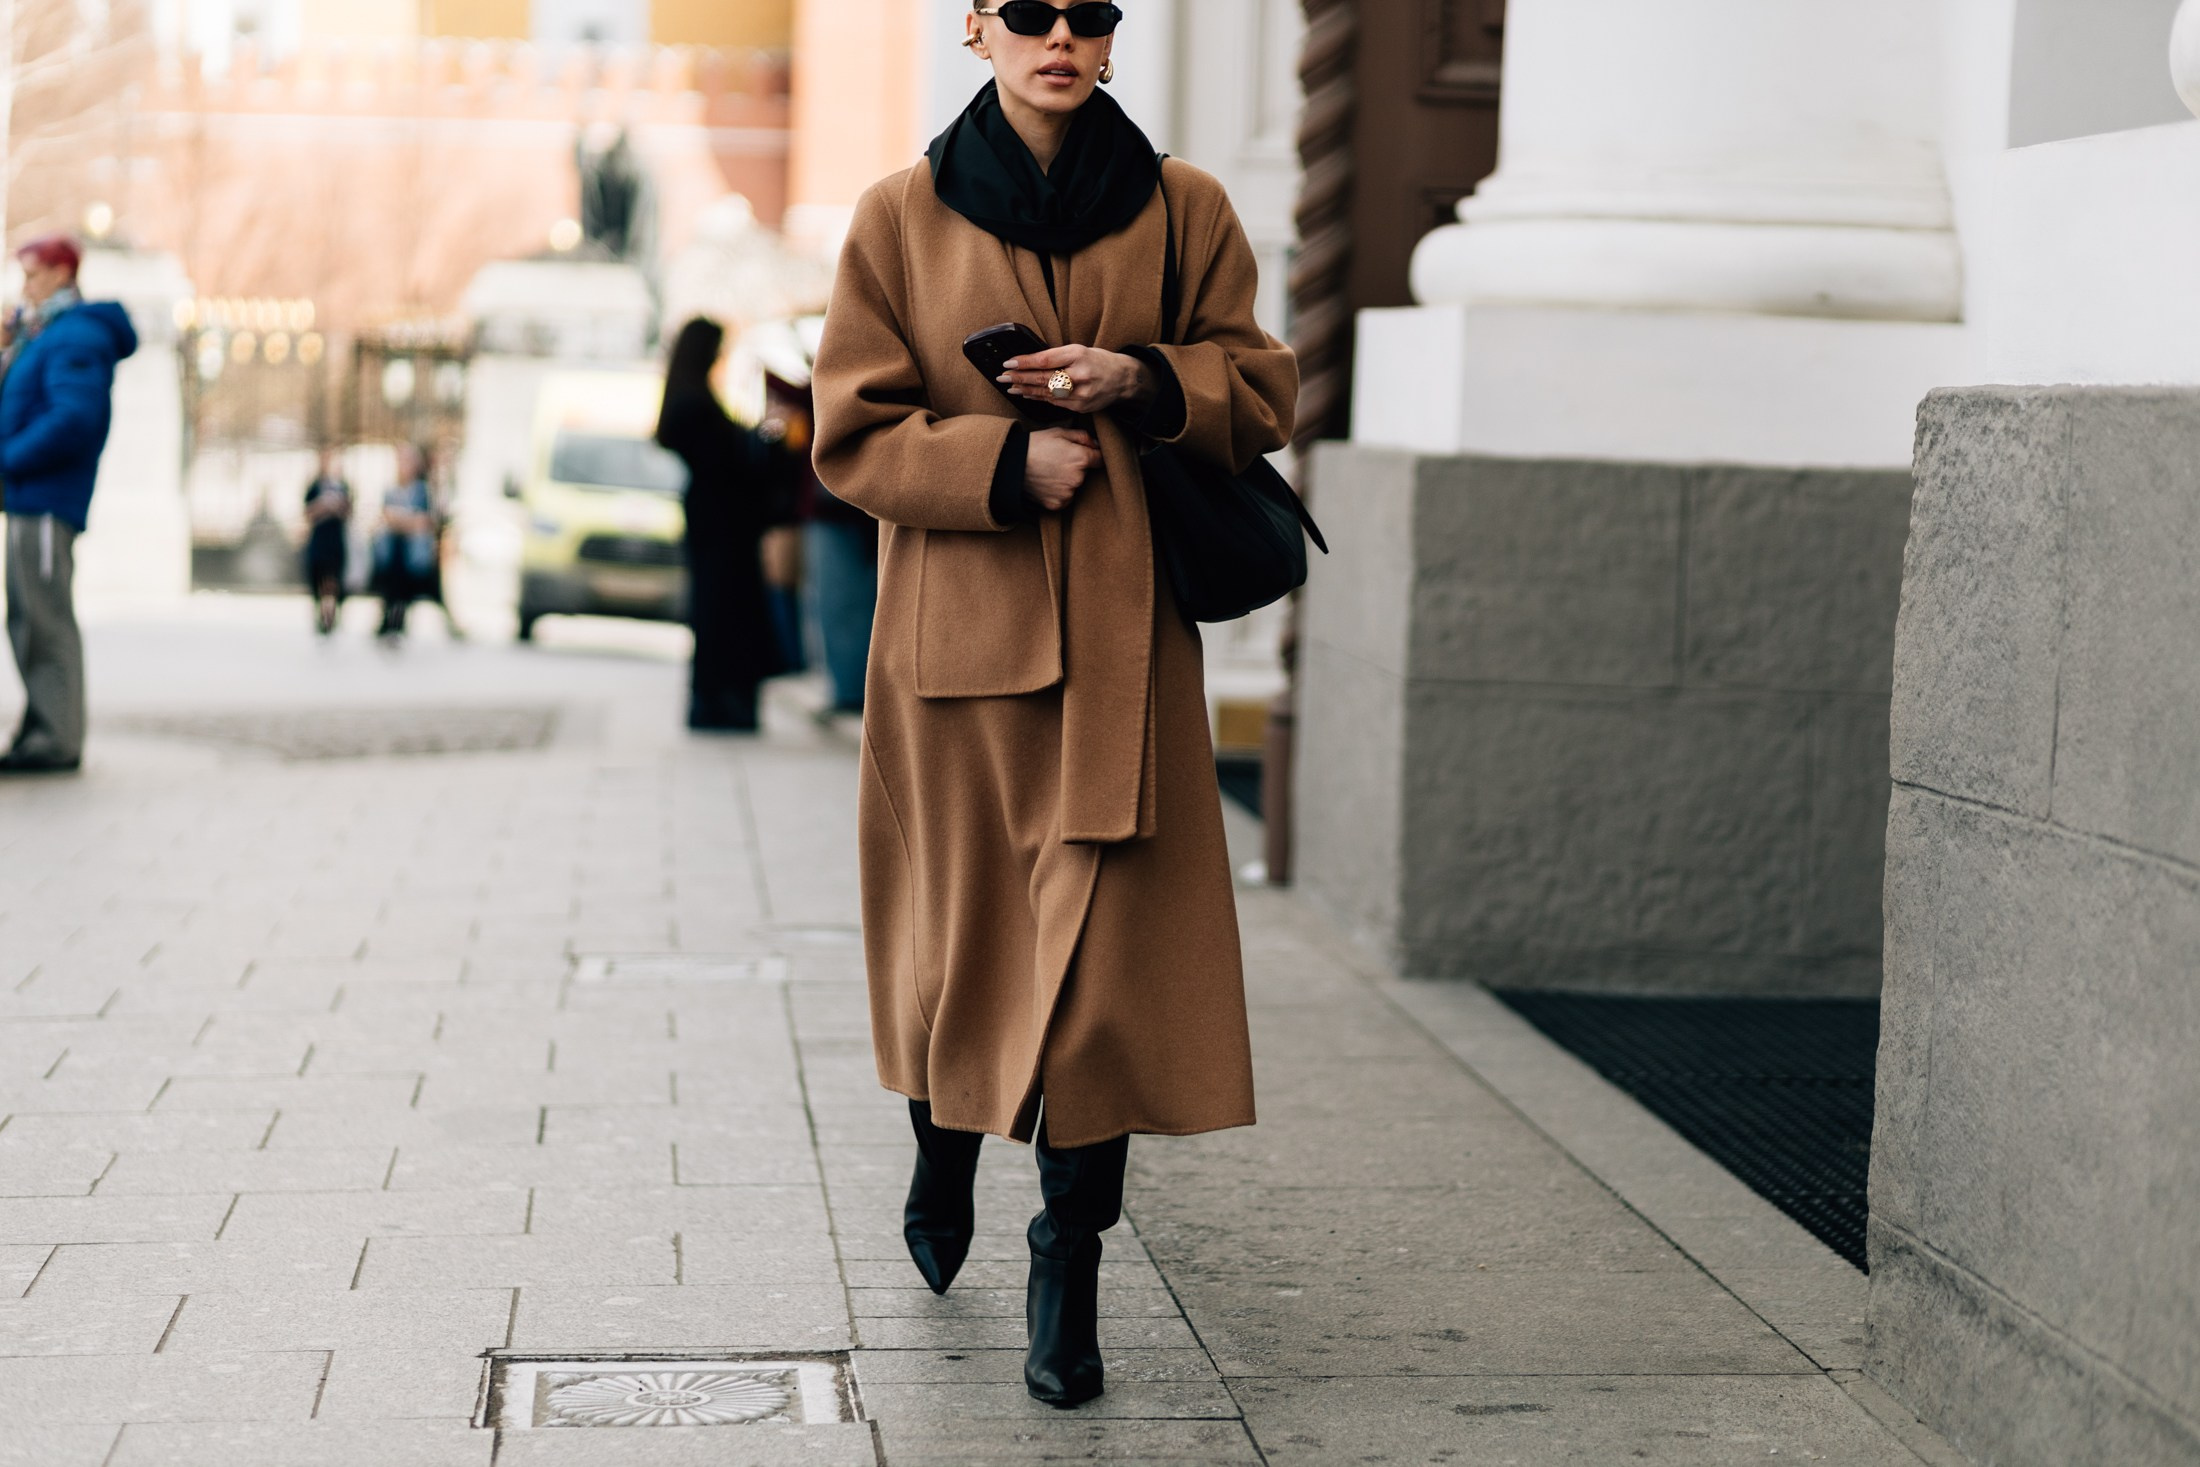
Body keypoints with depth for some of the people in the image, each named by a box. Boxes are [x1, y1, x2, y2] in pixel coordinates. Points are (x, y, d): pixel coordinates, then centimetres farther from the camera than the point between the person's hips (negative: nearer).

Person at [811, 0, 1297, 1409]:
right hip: (960, 626, 0)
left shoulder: (1182, 210, 5)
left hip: (1125, 644, 0)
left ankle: (1071, 1271, 1)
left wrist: (1147, 383, -11)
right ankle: (944, 1157, 41)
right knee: (963, 918, 11)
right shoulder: (903, 218, 2)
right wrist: (1004, 463, -14)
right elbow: (856, 435, 1)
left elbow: (1264, 393, 8)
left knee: (1107, 938, -8)